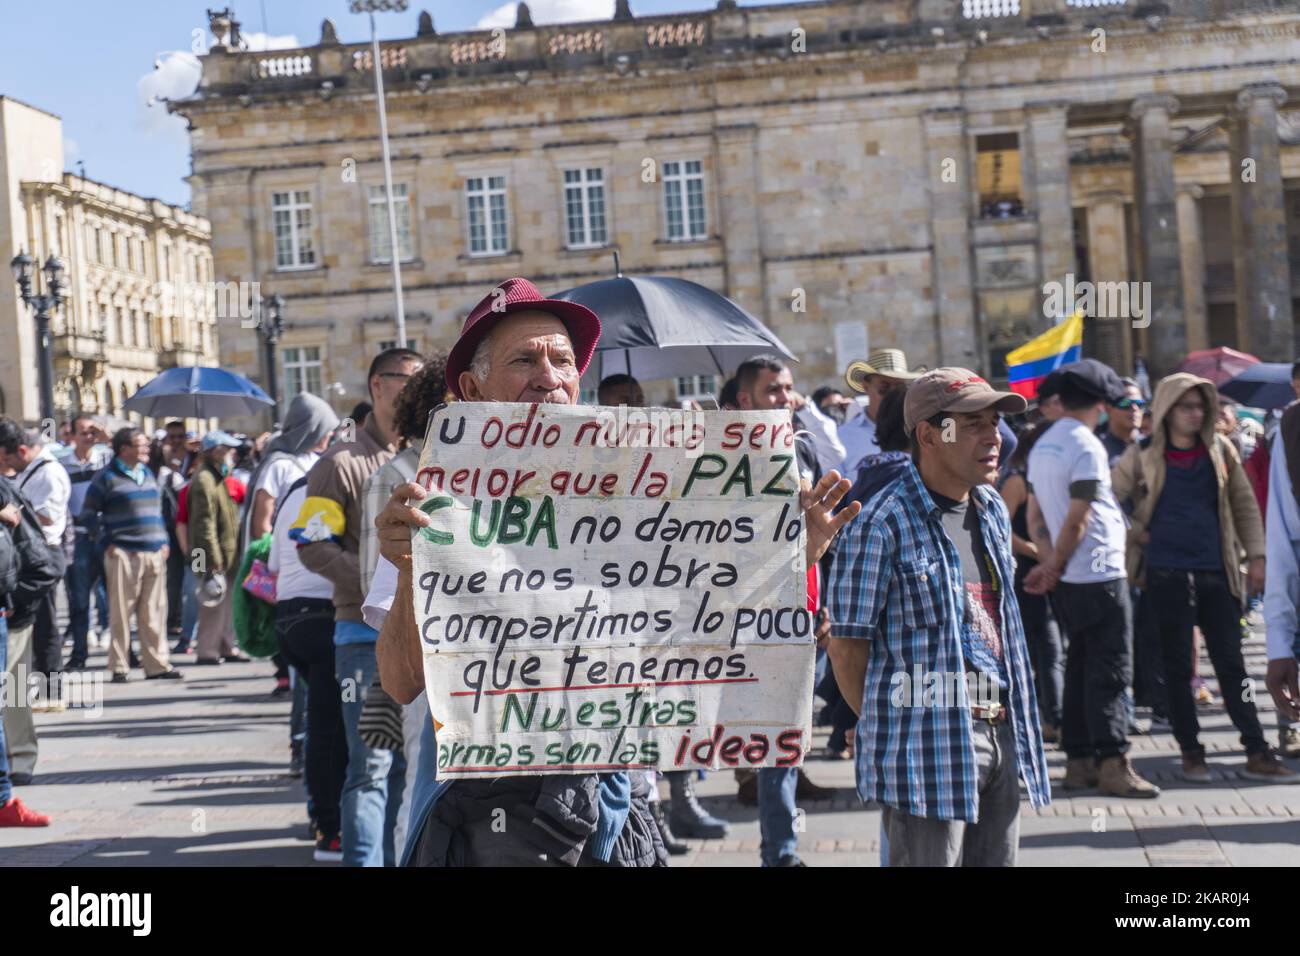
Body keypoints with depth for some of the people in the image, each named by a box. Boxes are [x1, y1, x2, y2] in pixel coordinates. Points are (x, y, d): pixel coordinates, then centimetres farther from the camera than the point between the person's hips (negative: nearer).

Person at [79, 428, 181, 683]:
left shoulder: (147, 474, 18)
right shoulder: (107, 477, -2)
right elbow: (88, 514, -1)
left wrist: (163, 541, 14)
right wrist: (108, 540, -8)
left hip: (154, 553, 6)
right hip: (124, 554, -6)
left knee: (153, 612, 6)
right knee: (121, 612, -2)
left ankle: (157, 663, 10)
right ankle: (119, 667, 3)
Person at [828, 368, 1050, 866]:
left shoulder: (994, 512, 12)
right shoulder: (883, 524, -14)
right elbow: (846, 644, -10)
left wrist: (1015, 722, 16)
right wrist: (889, 728, -5)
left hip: (1002, 732, 8)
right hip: (928, 746, -7)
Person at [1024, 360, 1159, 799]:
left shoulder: (1042, 446, 11)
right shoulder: (1087, 446, -14)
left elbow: (1034, 515, 9)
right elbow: (1077, 519, -16)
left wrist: (1049, 563, -1)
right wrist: (1054, 566, -5)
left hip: (1069, 580, 8)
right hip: (1100, 575, -8)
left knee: (1080, 667, 12)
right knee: (1110, 671, -6)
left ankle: (1078, 762, 13)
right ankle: (1112, 764, -9)